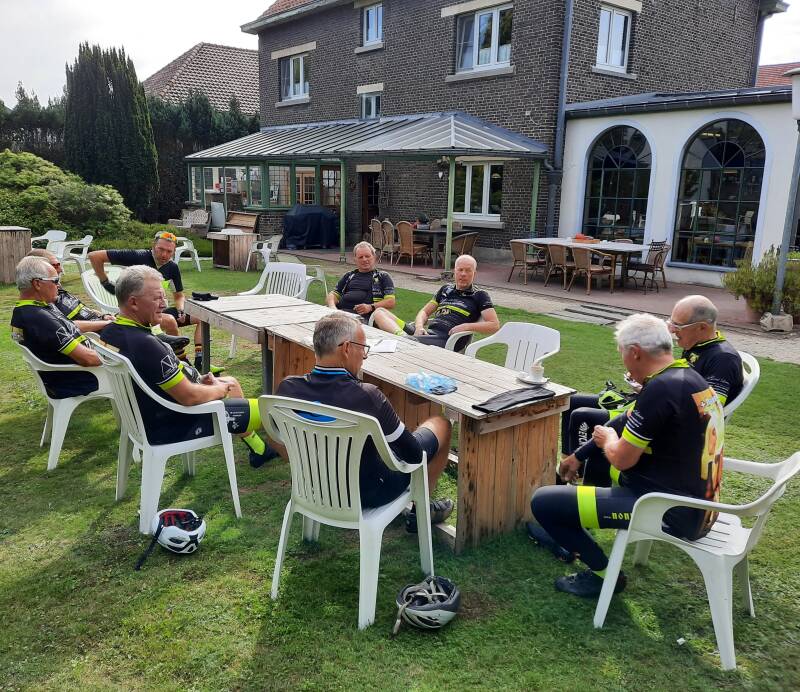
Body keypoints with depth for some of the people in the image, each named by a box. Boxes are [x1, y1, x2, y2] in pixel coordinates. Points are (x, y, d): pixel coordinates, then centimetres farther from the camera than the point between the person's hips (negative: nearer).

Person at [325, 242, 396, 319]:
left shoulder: (383, 277, 15)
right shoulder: (349, 276, 29)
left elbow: (391, 302, 3)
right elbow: (333, 295, 22)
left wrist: (371, 307, -14)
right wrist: (332, 306, -3)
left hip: (364, 316, -4)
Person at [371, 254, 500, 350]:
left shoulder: (479, 296, 10)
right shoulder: (446, 289, 26)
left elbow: (494, 325, 0)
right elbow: (425, 312, 26)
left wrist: (466, 326, -12)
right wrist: (419, 326, 3)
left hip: (445, 341, -7)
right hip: (426, 331, 7)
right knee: (380, 312, -13)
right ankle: (401, 335, -36)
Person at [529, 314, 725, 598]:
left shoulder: (660, 388, -23)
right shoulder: (691, 377, 7)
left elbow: (622, 459, -18)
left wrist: (609, 439, 5)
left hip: (673, 513, -10)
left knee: (543, 501, -13)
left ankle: (603, 573, 5)